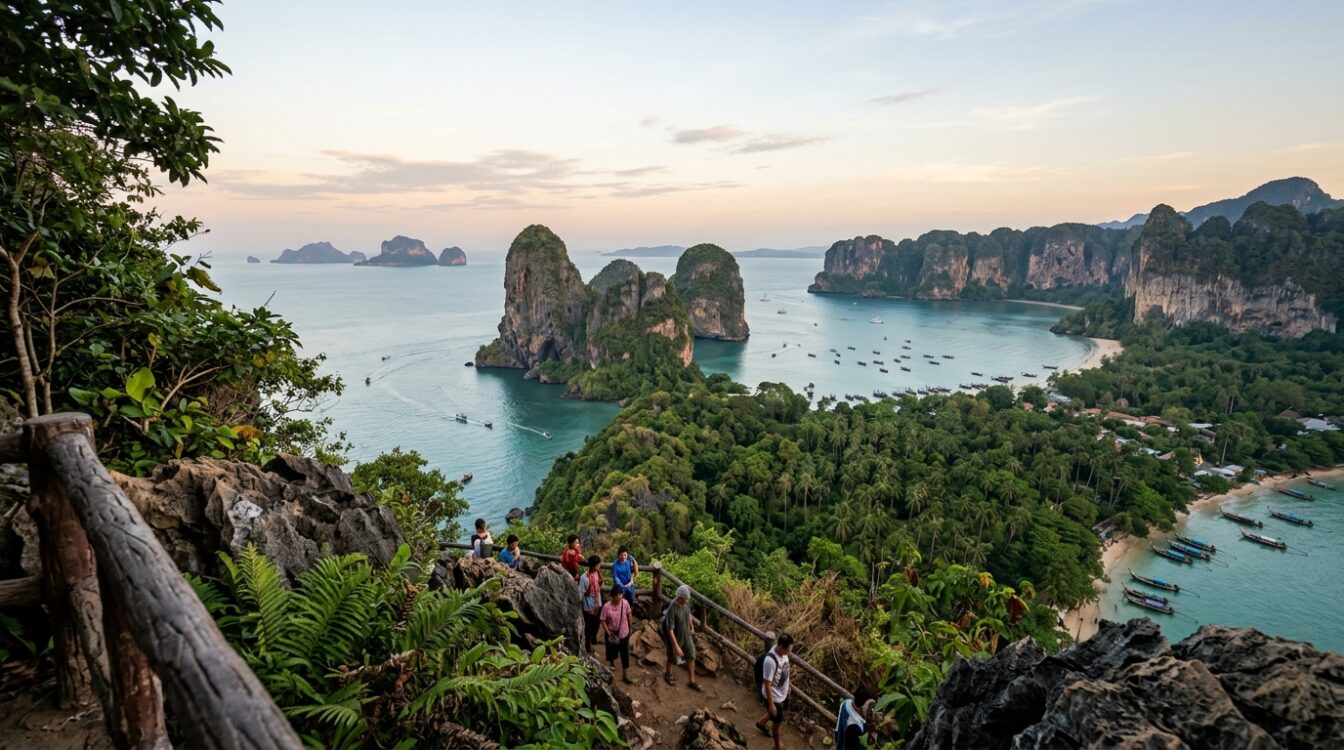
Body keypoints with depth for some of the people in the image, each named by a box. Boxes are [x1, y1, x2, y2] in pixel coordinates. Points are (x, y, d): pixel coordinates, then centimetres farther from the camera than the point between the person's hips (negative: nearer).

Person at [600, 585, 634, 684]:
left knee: (625, 655, 10)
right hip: (612, 633, -2)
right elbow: (603, 621, -15)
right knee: (612, 651, 20)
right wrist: (609, 634, -19)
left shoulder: (625, 603, -18)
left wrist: (630, 627, 11)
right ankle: (612, 662, 56)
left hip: (624, 633, 2)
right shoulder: (606, 606, -26)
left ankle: (625, 676, 27)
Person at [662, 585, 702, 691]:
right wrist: (676, 646, -32)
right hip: (675, 638, -5)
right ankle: (667, 674, 48)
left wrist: (691, 627, 19)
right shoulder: (672, 610, -36)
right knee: (672, 658, 19)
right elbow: (670, 630, -33)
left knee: (691, 657, 11)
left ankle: (692, 682, 29)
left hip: (687, 636, 5)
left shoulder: (686, 602, -16)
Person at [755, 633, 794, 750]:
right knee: (777, 722, 15)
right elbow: (767, 684, -28)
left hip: (783, 693, 7)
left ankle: (761, 723, 58)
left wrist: (787, 684, 19)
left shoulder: (782, 651, -15)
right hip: (774, 697, -7)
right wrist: (771, 704, -19)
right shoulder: (770, 661, -39)